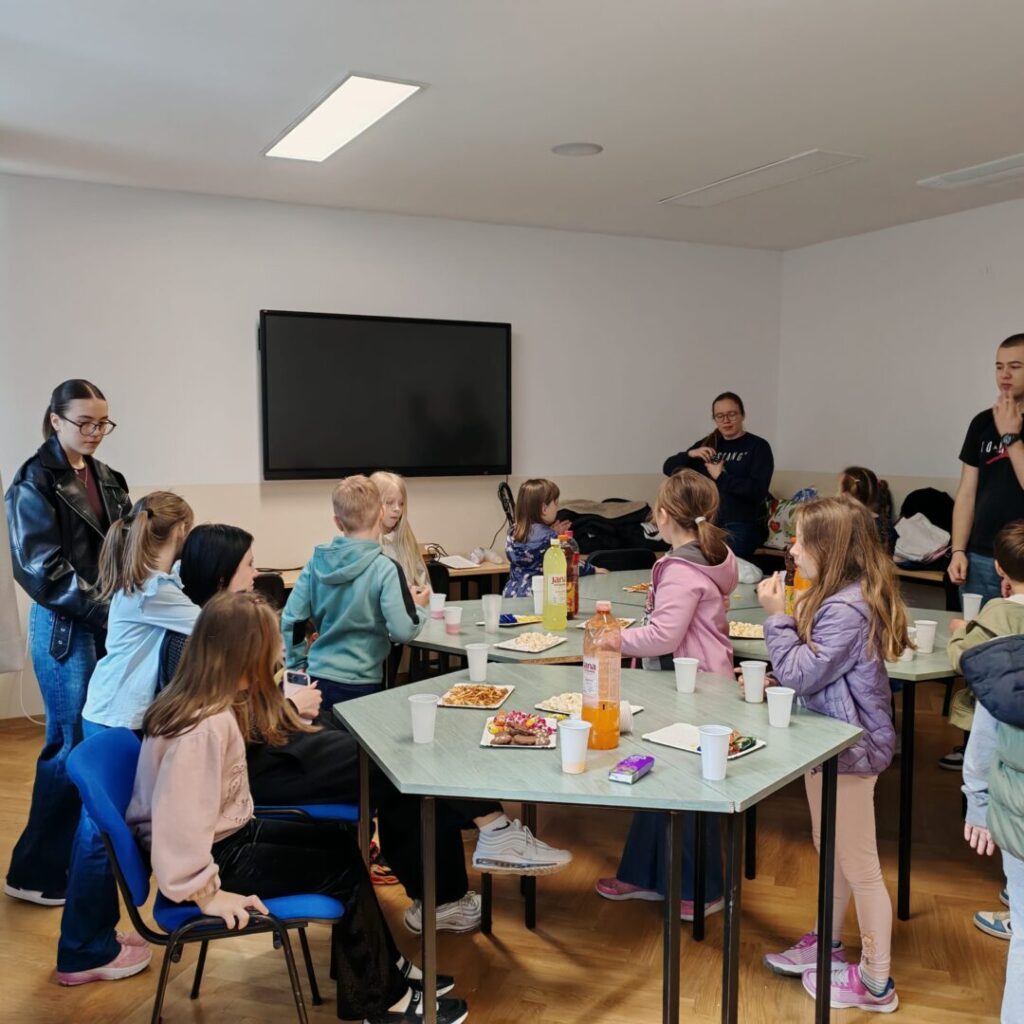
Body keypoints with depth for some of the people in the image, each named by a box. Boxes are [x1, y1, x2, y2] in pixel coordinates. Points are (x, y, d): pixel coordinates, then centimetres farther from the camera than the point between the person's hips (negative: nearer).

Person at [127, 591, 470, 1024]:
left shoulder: (205, 701, 1)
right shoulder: (204, 727, -32)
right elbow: (178, 823, -34)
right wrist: (206, 892, -25)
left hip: (227, 834, 10)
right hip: (217, 855, -10)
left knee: (341, 842, 13)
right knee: (343, 869, -5)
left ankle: (386, 969, 24)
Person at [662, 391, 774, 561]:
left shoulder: (758, 446, 1)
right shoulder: (708, 444, 15)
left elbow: (758, 491, -12)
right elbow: (668, 468, 13)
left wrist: (720, 477, -12)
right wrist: (690, 454, -4)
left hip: (741, 526, -4)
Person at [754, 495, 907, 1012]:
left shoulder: (846, 610, -27)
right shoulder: (841, 596, 5)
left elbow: (802, 675, -23)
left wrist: (776, 616, -18)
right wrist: (774, 679, 2)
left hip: (850, 749, -10)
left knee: (858, 864, 4)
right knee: (831, 852, 23)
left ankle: (874, 982, 20)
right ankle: (827, 943, 41)